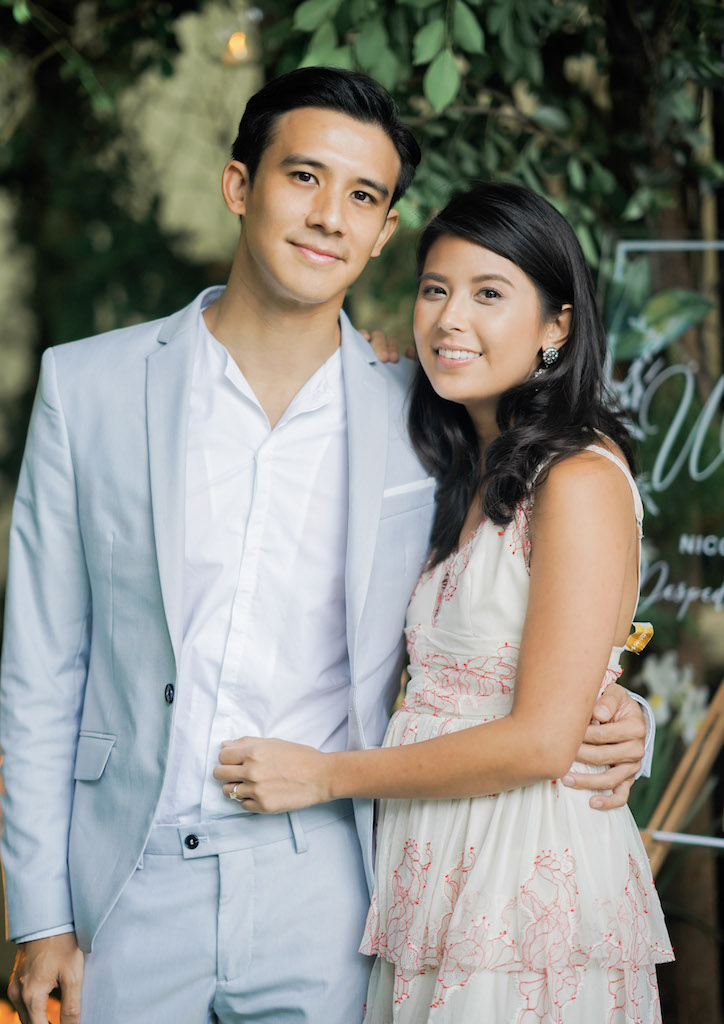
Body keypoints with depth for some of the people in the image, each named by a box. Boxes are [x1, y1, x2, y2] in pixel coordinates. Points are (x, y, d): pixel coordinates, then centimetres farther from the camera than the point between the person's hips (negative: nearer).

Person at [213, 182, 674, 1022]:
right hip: (431, 877, 8)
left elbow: (541, 741, -18)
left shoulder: (581, 479, -14)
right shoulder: (463, 478, 13)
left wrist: (326, 775, -10)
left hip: (530, 887, -8)